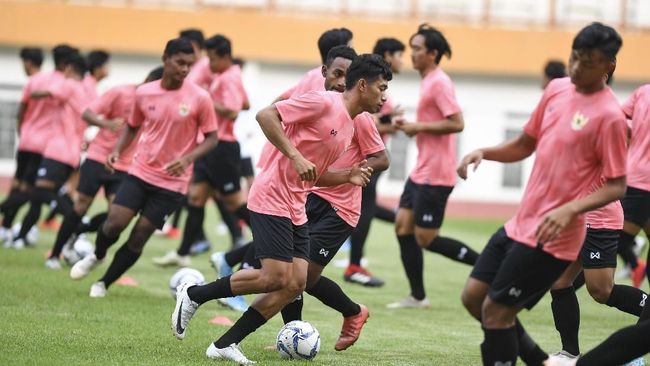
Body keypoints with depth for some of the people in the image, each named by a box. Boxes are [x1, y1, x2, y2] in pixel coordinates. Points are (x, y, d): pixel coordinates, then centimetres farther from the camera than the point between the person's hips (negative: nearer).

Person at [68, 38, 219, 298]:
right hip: (140, 171, 2)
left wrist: (187, 158, -20)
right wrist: (117, 151, -2)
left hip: (172, 181, -2)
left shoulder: (199, 98, -9)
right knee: (114, 223, -12)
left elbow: (211, 138, -3)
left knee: (139, 237, 0)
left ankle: (104, 284, 18)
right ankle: (97, 256, 22)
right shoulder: (144, 93, 0)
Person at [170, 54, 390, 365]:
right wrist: (295, 156, -23)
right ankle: (194, 295, 1)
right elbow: (266, 115, -18)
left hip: (296, 209, 9)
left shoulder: (349, 126, 16)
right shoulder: (323, 102, -12)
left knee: (296, 284, -1)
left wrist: (348, 176, 4)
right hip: (272, 199, -9)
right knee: (276, 277, -15)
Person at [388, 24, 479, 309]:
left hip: (434, 175, -10)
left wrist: (419, 127, -18)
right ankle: (417, 296, 10)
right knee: (403, 225, 6)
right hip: (421, 171, 10)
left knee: (425, 238, -6)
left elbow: (457, 123, -24)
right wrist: (411, 127, 9)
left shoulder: (439, 82, -16)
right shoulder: (428, 81, 14)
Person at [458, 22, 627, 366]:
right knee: (473, 297, 12)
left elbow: (617, 186, -15)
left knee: (496, 310, -6)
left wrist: (571, 209, -29)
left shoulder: (609, 115, -16)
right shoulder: (557, 89, 6)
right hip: (520, 223, 8)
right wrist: (484, 153, 0)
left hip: (551, 237, -8)